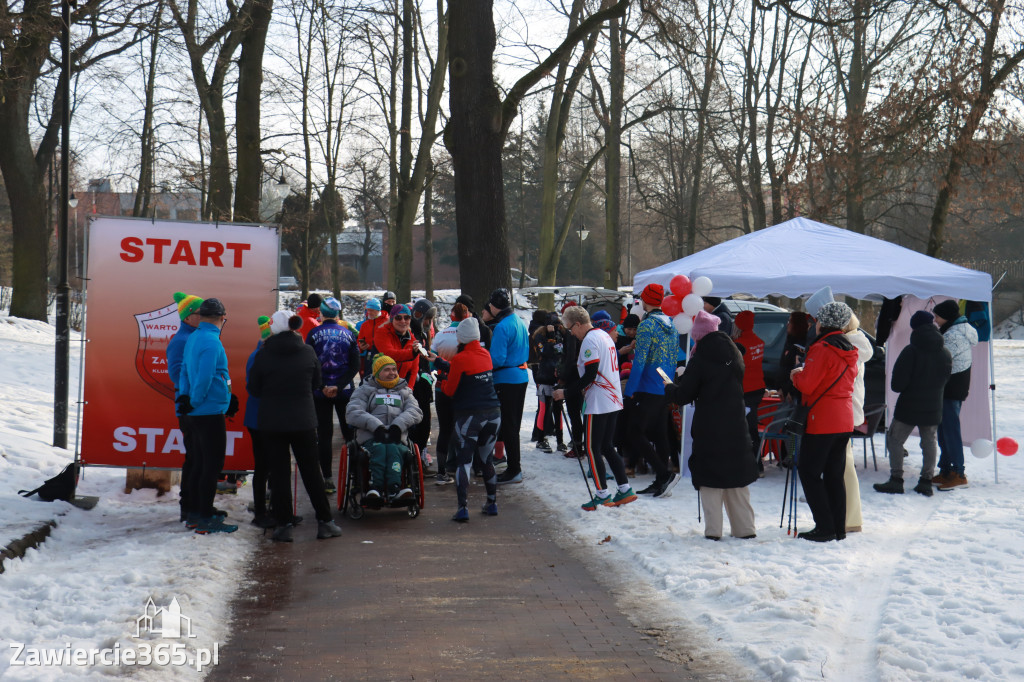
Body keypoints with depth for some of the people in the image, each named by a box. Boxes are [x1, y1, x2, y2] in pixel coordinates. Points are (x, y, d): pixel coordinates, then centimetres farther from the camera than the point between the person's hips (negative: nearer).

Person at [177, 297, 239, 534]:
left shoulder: (193, 338, 10)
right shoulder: (211, 342, -18)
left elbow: (184, 371, 13)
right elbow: (204, 378, -23)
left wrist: (185, 397, 9)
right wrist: (194, 402, -9)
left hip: (197, 414, 9)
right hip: (211, 413, -9)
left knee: (201, 463, 17)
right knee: (213, 465, -4)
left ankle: (194, 514, 23)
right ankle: (205, 519, -1)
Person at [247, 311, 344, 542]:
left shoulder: (264, 354, -8)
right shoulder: (308, 352, -3)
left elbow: (253, 388, 0)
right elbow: (317, 384, 8)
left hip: (272, 421, -1)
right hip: (303, 421, 1)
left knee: (279, 471, 5)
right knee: (311, 471, 9)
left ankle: (284, 525, 5)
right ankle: (325, 522, 12)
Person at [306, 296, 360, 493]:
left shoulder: (314, 334, -4)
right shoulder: (348, 334, 2)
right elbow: (355, 366, -3)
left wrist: (322, 386, -4)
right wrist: (339, 386, -8)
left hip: (321, 392, -2)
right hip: (345, 391, 2)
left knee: (324, 434, 2)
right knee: (349, 432, 11)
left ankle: (328, 479, 0)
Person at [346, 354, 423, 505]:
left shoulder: (404, 391, 30)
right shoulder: (364, 390, 23)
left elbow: (415, 411, 11)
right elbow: (352, 413, 5)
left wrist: (398, 425, -10)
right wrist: (375, 425, -12)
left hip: (397, 438, 1)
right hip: (370, 438, -1)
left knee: (393, 448, -35)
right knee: (379, 448, -36)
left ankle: (394, 488, -56)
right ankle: (376, 489, -54)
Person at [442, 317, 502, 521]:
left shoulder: (460, 359, -12)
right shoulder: (486, 354, 6)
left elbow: (449, 391, -7)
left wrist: (444, 380, 15)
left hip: (469, 416, -6)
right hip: (493, 413, 6)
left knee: (463, 460, -3)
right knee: (486, 459, 18)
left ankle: (463, 507, -11)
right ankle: (492, 503, 21)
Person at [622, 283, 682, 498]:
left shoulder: (647, 326, -14)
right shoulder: (671, 326, 12)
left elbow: (639, 362, -18)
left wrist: (628, 390, -15)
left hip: (647, 390, -8)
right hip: (666, 390, 8)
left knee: (635, 433, -6)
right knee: (659, 434, 11)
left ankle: (665, 474, -14)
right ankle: (661, 482, 12)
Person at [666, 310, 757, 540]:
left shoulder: (700, 359, -12)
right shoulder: (734, 355, 7)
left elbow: (683, 396, -10)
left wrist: (669, 387, 11)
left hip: (709, 429, -5)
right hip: (736, 426, 5)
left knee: (709, 478, 1)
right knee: (737, 476, 12)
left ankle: (713, 529, -2)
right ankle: (745, 527, 15)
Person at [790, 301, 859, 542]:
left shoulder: (822, 349, -14)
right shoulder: (849, 351, 12)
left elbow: (807, 385, -18)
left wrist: (797, 375, 3)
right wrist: (804, 374, 18)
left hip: (822, 421, -8)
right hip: (844, 420, 8)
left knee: (809, 471, -1)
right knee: (835, 474, 12)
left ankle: (825, 527, -5)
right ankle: (839, 528, 12)